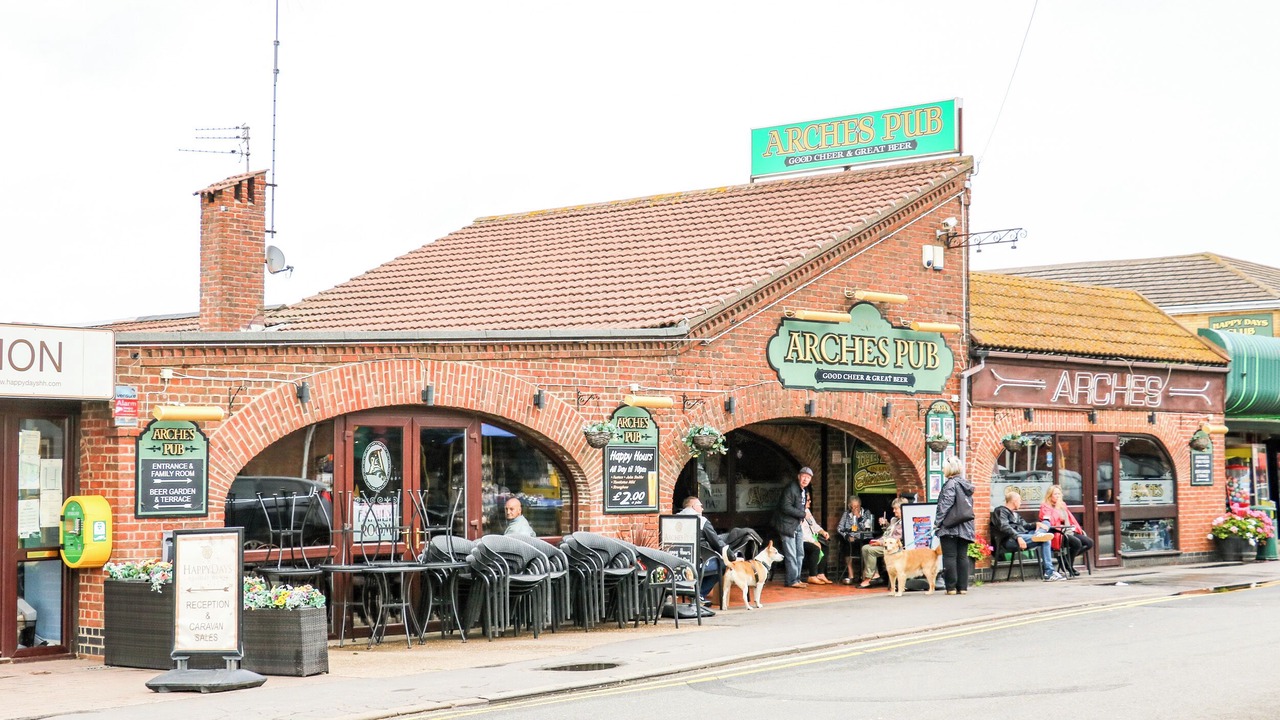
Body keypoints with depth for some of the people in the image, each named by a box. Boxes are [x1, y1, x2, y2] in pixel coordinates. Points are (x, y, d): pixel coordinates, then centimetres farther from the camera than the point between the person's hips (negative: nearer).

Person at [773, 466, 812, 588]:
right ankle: (792, 580, -4)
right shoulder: (791, 488, -16)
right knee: (791, 555, -7)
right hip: (787, 524, -9)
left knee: (800, 554, 11)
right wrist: (802, 514, -15)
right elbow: (786, 507, -23)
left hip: (797, 524, 9)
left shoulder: (804, 490, 13)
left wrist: (802, 516, 0)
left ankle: (797, 579, 18)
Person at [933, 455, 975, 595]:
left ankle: (951, 587, -3)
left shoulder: (951, 484, -10)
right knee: (962, 557, 8)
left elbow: (945, 505, -15)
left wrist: (937, 522, -11)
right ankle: (963, 587, 7)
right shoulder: (966, 484, 15)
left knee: (949, 557, -3)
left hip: (950, 526, -8)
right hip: (965, 526, 8)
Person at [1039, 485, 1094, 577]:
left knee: (1089, 542, -8)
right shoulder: (1045, 507, -1)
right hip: (1059, 534, -9)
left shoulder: (1063, 505, 23)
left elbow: (1071, 518, 25)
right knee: (1077, 543, -31)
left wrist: (1079, 530, 15)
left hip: (1071, 531, 9)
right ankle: (1069, 567, -11)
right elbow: (1051, 522, -15)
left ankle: (1068, 558, 0)